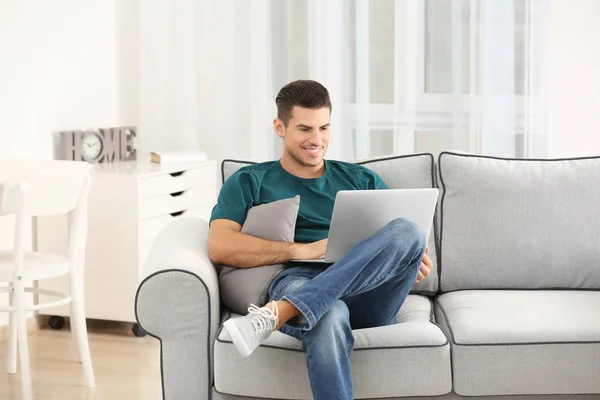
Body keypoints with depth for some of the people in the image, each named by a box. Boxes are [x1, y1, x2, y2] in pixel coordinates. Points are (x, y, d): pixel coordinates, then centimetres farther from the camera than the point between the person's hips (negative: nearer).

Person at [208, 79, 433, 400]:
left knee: (408, 230, -30)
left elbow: (401, 240, 24)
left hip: (368, 295, 4)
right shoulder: (250, 182, 19)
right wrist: (304, 250, -9)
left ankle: (276, 314, -42)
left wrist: (417, 262, -3)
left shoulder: (363, 180, 30)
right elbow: (220, 247, 1)